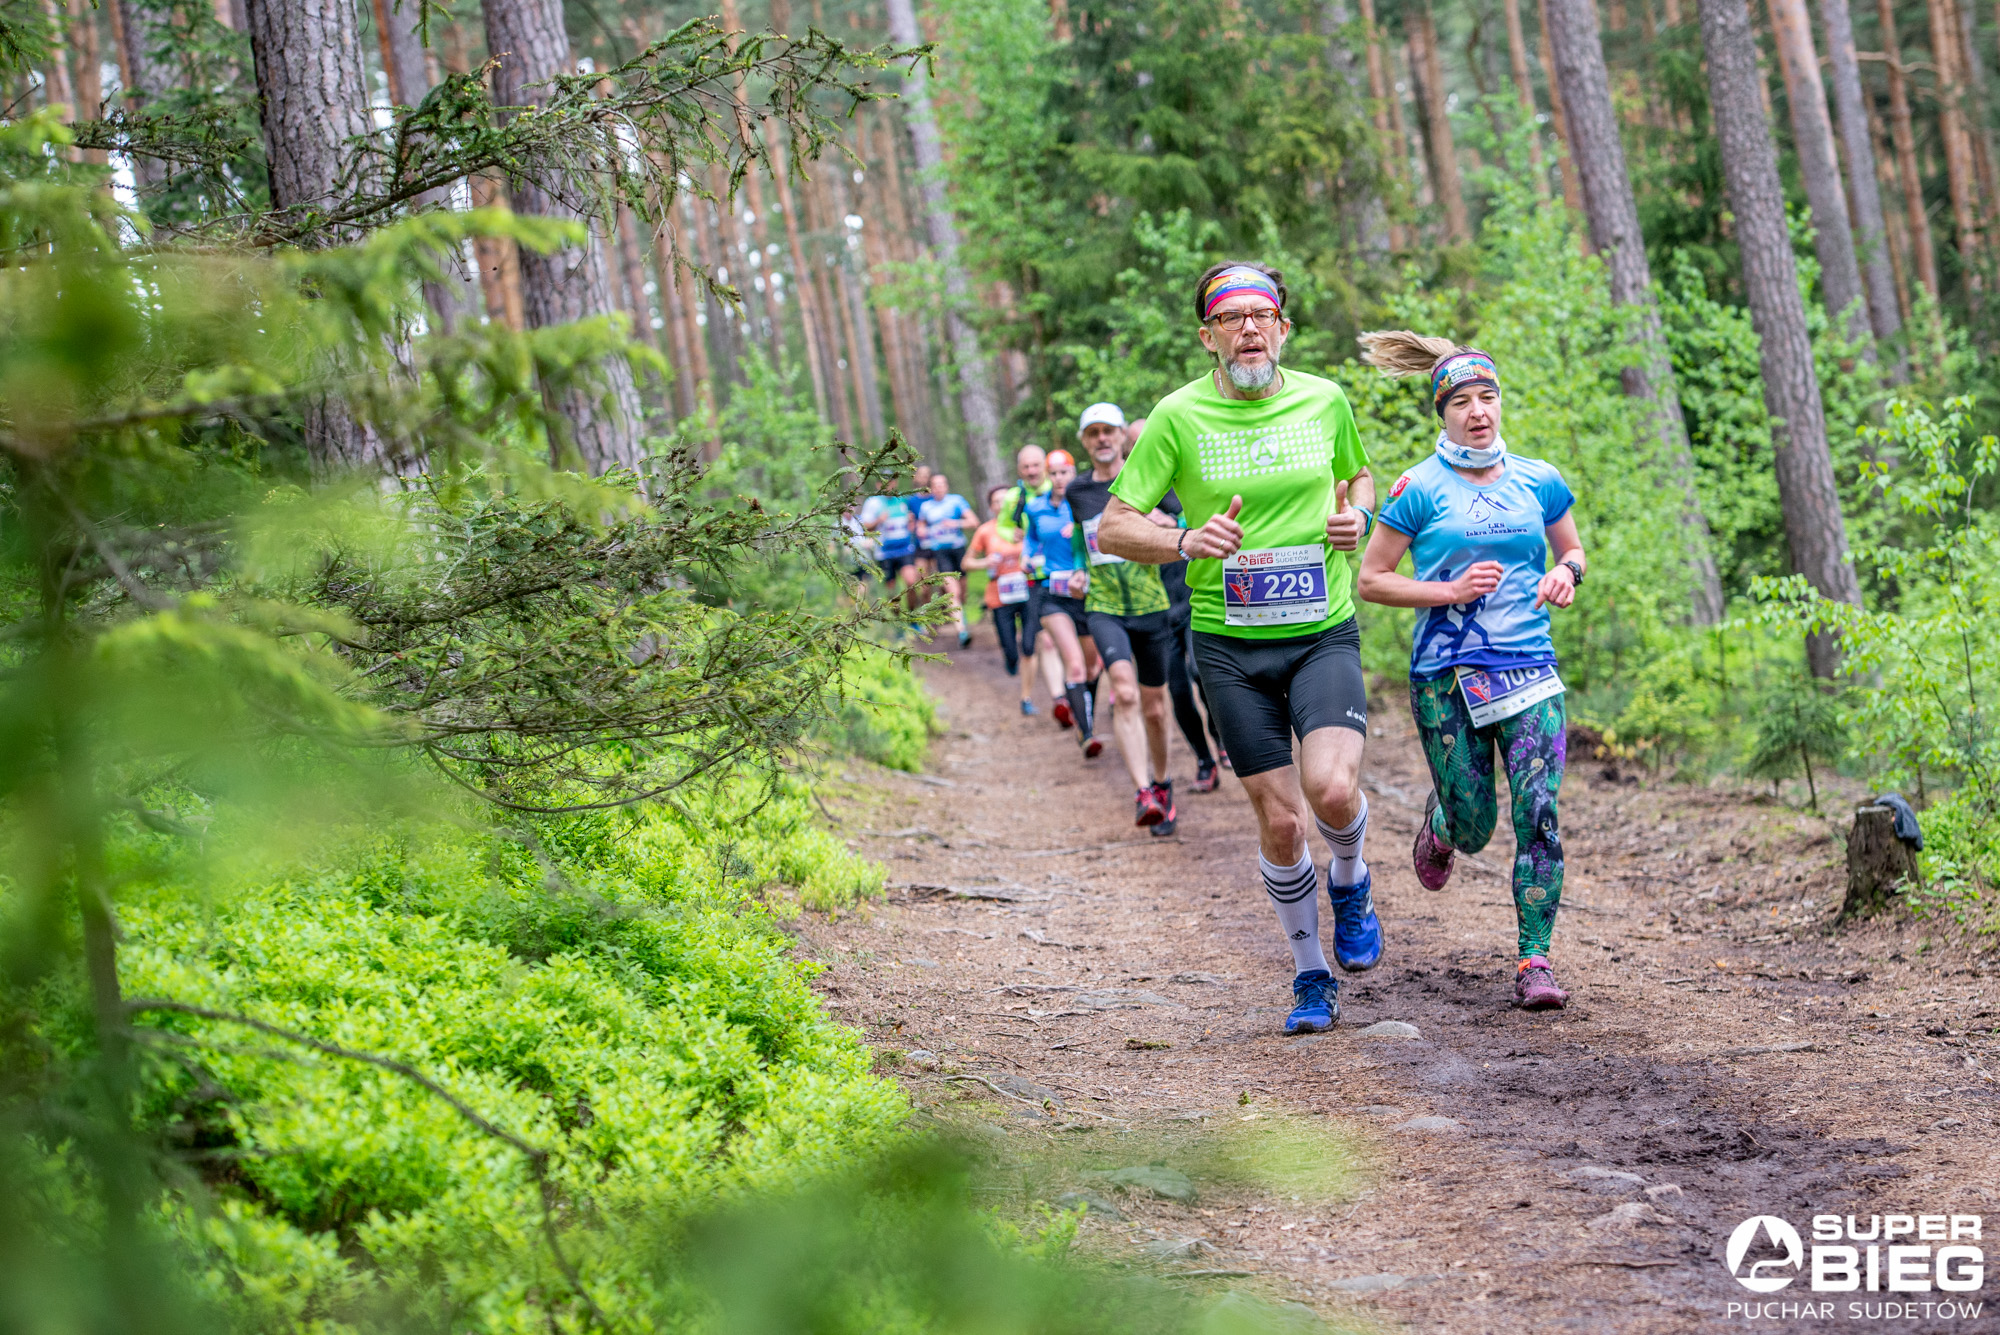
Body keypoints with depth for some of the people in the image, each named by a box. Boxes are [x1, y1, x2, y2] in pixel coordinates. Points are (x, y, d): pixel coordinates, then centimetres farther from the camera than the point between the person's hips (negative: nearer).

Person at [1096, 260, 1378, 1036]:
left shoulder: (1325, 401, 1)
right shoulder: (1179, 416, -6)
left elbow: (1357, 476, 21)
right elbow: (1113, 529, -5)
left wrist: (1356, 515, -2)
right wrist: (1186, 542, -24)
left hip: (1323, 634, 0)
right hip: (1231, 646, 0)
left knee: (1332, 789, -21)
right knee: (1279, 820, 2)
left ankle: (1350, 883, 14)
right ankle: (1311, 977, 23)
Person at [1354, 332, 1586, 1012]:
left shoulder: (1539, 481, 7)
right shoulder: (1420, 488, -3)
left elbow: (1572, 550, 23)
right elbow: (1371, 579, -1)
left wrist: (1565, 573, -1)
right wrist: (1450, 591, -12)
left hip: (1529, 670, 2)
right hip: (1446, 675, -2)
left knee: (1539, 816, -12)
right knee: (1473, 824, 3)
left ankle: (1534, 960, -5)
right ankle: (1439, 821, 41)